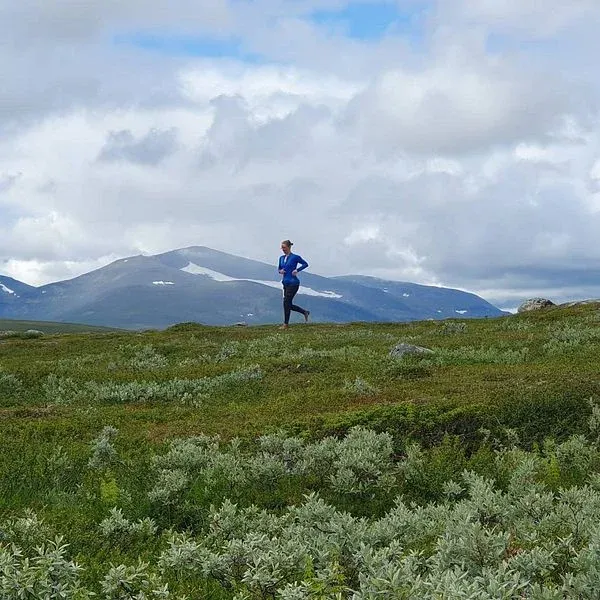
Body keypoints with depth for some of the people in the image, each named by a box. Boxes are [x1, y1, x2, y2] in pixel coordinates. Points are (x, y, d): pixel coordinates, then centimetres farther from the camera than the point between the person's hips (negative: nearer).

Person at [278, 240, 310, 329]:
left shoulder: (295, 257, -8)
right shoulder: (281, 258, 10)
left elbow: (305, 264, -2)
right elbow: (279, 269, 21)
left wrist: (297, 270, -12)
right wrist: (280, 271, -1)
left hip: (293, 282, -7)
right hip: (286, 283, 8)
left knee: (287, 302, -8)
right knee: (289, 304, 8)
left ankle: (286, 324, 2)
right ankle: (305, 312, 28)